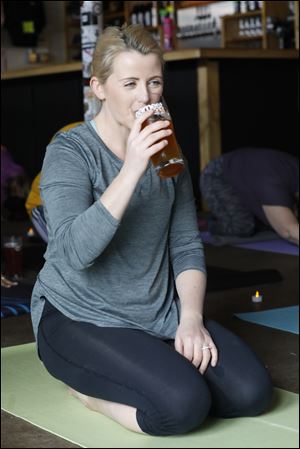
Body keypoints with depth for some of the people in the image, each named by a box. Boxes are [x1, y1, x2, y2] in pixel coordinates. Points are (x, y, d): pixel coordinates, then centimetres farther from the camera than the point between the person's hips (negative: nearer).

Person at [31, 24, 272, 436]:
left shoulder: (164, 150, 8)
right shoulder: (69, 152, -12)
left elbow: (187, 247, 8)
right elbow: (76, 252, -28)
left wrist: (191, 318, -7)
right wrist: (131, 171, -34)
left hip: (159, 314, 7)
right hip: (80, 320, -6)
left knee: (251, 391, -12)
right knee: (184, 404, -28)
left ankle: (111, 381, 5)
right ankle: (89, 386, 0)